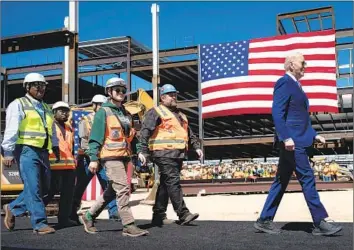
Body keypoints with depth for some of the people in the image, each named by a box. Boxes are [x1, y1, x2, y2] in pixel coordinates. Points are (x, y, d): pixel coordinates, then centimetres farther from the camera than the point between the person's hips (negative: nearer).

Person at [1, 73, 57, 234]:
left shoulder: (46, 108, 22)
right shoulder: (18, 105, 0)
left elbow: (51, 132, 28)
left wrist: (56, 147, 21)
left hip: (43, 152, 8)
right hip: (26, 151, -7)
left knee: (44, 188, 8)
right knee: (33, 188, -10)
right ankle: (40, 224, -5)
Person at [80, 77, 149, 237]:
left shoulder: (126, 114, 19)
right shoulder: (103, 112, -2)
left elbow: (132, 136, 20)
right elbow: (95, 137, -8)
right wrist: (93, 158, -15)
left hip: (124, 157, 8)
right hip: (111, 157, -8)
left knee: (112, 191, 14)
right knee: (123, 189, -13)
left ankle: (89, 216, 28)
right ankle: (129, 226, -8)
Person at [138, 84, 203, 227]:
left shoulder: (179, 114, 25)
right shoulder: (156, 112, -1)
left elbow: (189, 133, 31)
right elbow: (145, 132, -10)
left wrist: (196, 147, 20)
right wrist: (143, 151, -19)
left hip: (178, 155, 8)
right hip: (164, 154, -8)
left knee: (165, 184, 11)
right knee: (173, 183, -13)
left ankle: (159, 215, 17)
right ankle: (183, 214, -13)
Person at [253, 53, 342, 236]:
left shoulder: (295, 85, 22)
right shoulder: (284, 82, -9)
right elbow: (277, 113, -19)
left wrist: (314, 135, 17)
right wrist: (286, 138, -26)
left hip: (299, 141, 10)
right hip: (292, 141, -10)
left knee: (281, 181, 10)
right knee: (307, 179, -7)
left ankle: (264, 220, 15)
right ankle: (320, 223, 0)